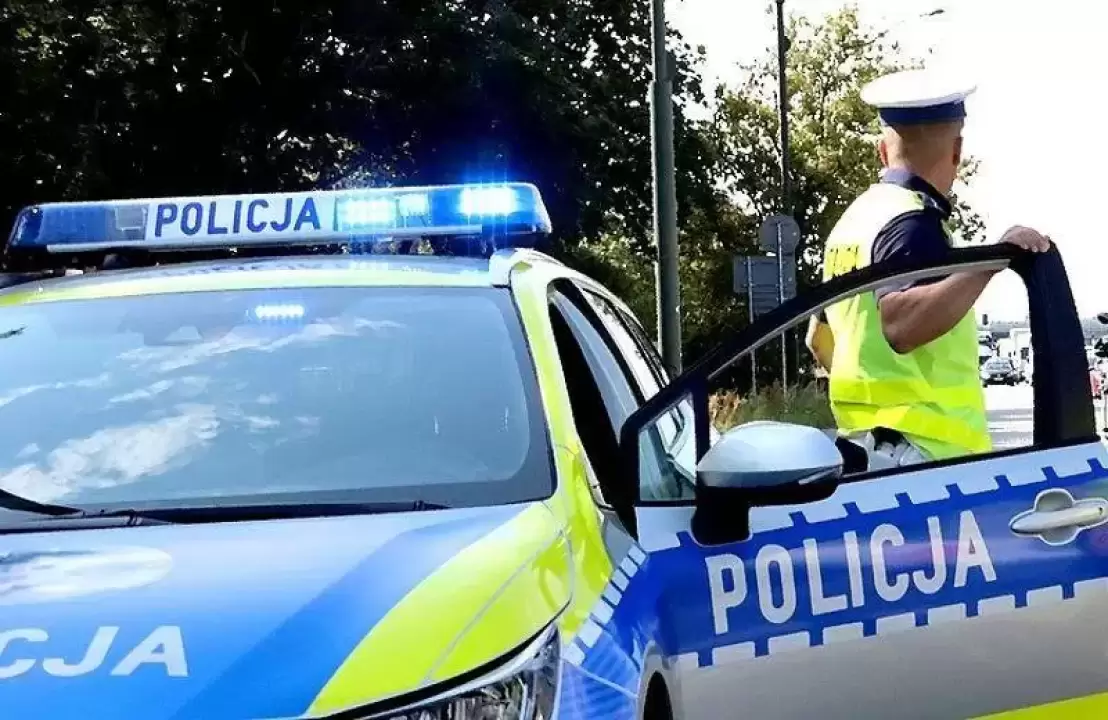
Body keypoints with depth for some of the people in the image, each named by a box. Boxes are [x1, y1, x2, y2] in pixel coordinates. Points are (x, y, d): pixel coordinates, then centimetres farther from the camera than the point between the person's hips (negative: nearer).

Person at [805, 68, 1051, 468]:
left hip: (863, 439, 10)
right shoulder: (914, 223, -13)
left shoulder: (856, 216, 16)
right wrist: (990, 262, -34)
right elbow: (901, 324, -31)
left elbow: (820, 338, 26)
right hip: (920, 449, -10)